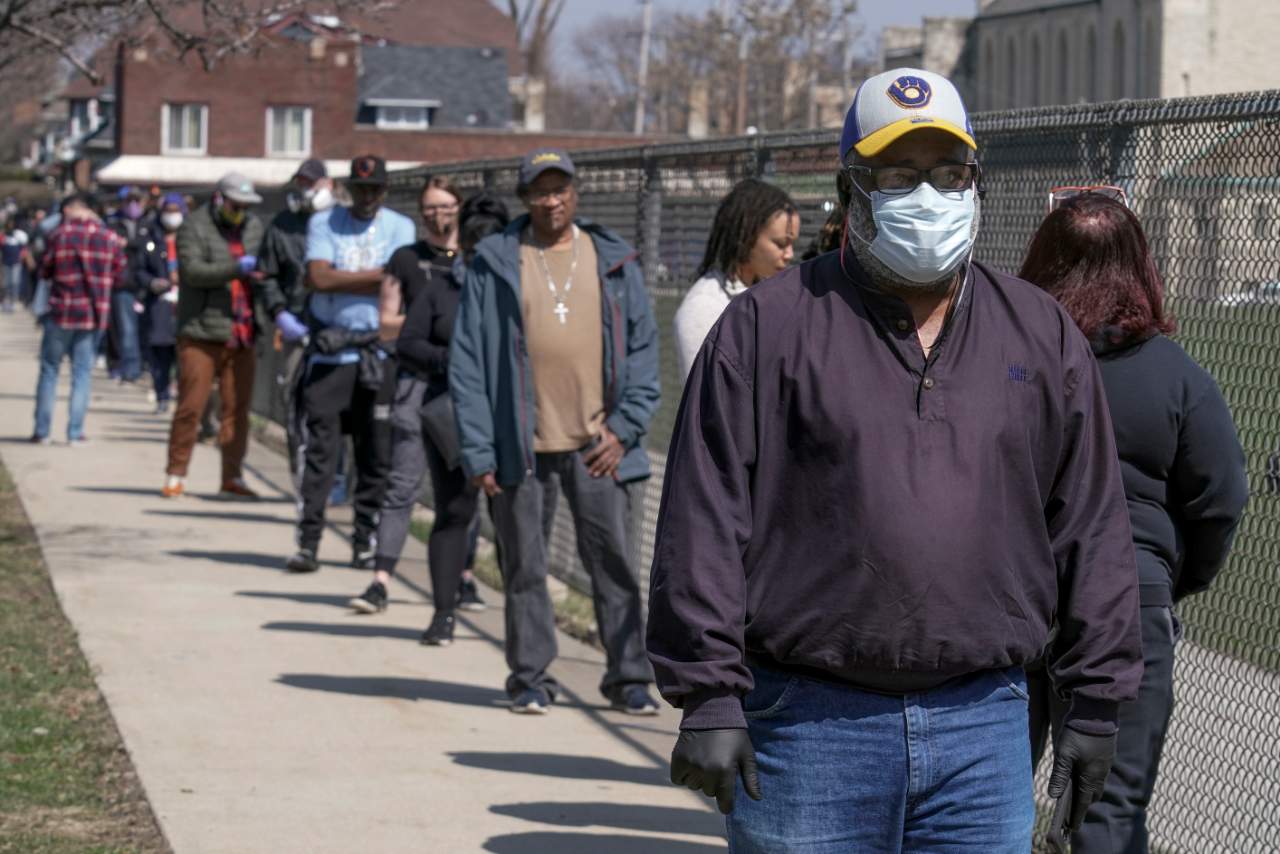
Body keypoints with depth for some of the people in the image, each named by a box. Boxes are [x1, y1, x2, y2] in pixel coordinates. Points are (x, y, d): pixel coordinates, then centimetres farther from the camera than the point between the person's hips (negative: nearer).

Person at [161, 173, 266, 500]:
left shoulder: (254, 227, 15)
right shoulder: (195, 227, -3)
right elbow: (192, 270, -16)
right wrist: (237, 268, -23)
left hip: (241, 336, 5)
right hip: (202, 334, -5)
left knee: (237, 409, 4)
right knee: (191, 406, -4)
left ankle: (232, 479, 11)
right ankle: (175, 475, 6)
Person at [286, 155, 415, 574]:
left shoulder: (399, 227, 7)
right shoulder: (324, 222, 7)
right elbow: (318, 277, -9)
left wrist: (339, 279, -7)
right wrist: (376, 275, -7)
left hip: (380, 353, 1)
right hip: (330, 350, -1)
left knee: (377, 453, 3)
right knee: (320, 448, -6)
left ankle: (366, 542, 12)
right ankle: (307, 542, -6)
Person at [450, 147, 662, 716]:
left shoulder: (613, 260, 9)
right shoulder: (494, 264, 4)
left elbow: (643, 346, 10)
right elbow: (467, 362, 2)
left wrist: (624, 427, -2)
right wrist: (478, 451, -5)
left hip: (596, 444, 1)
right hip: (521, 444, -1)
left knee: (613, 562, 0)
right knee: (524, 567, 5)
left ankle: (628, 677, 9)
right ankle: (531, 678, 15)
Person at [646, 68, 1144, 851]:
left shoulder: (1041, 334, 10)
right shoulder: (769, 327, 0)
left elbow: (1092, 526, 12)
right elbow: (704, 519, -4)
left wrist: (1096, 699, 10)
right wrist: (707, 697, -10)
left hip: (983, 726, 3)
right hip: (809, 722, -2)